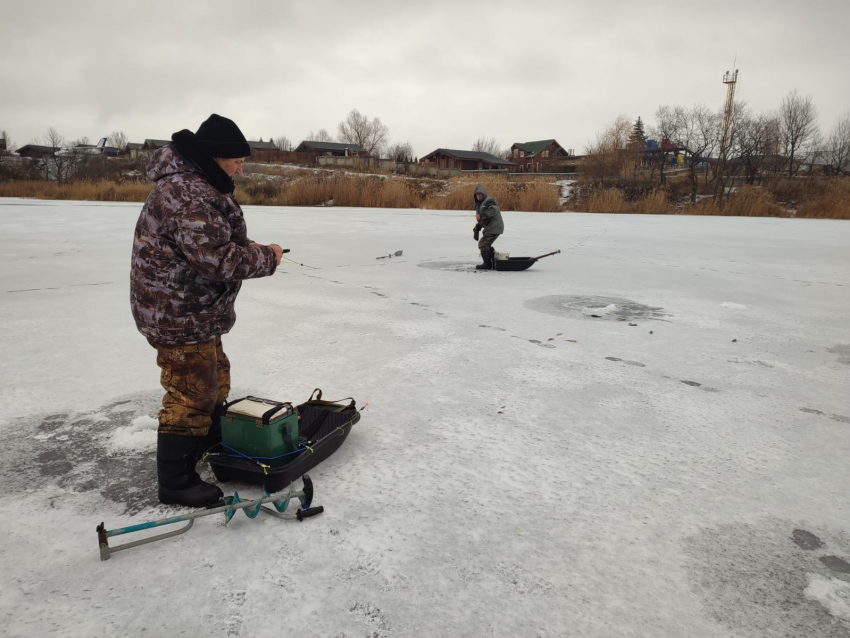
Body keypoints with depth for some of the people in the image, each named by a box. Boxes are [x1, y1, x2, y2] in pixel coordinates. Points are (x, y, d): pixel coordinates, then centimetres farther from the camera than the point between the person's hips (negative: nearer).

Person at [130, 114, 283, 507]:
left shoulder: (191, 184, 12)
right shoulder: (190, 197, -25)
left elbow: (209, 242, 20)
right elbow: (219, 261, -29)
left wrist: (246, 249, 4)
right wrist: (266, 258, -15)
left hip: (195, 311, 11)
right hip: (180, 316, -11)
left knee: (214, 381, 25)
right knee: (190, 394, -1)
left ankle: (212, 443, 45)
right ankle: (176, 482, 13)